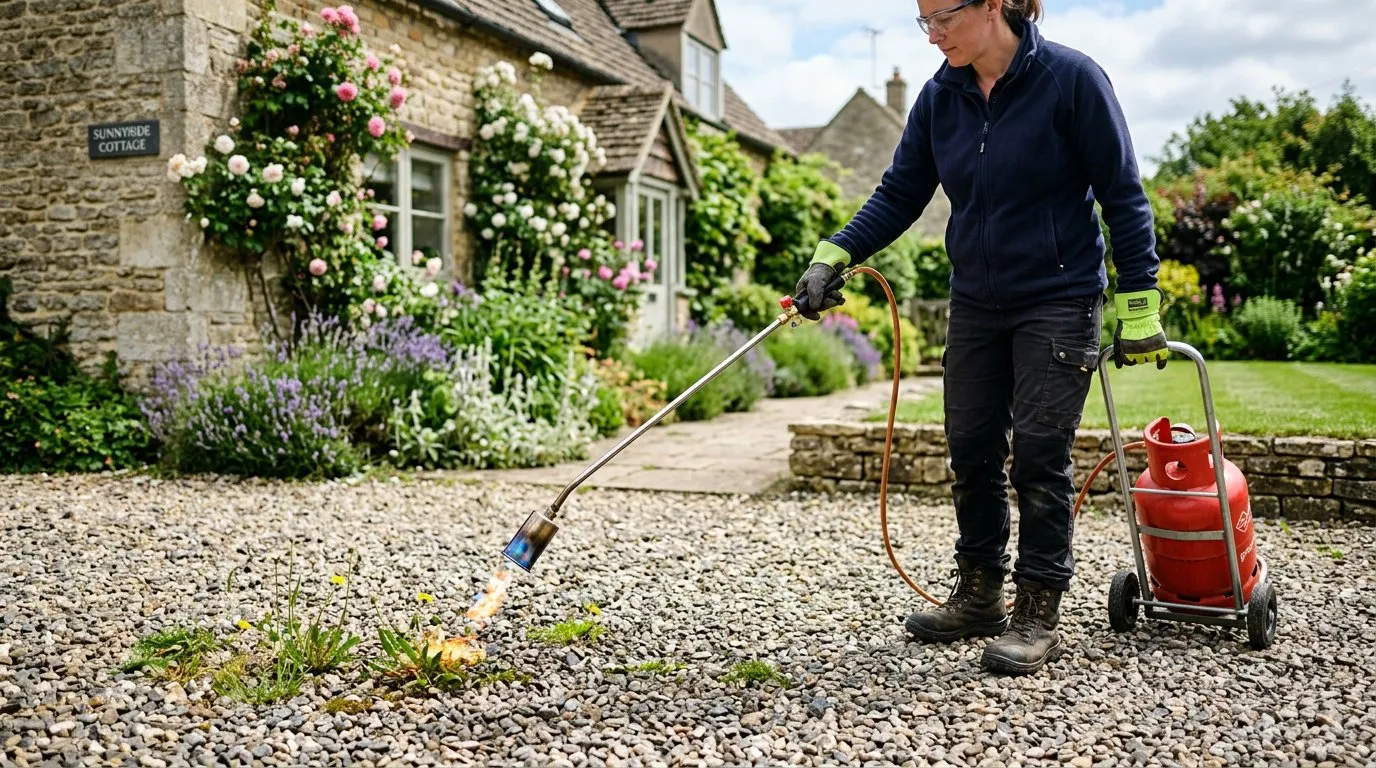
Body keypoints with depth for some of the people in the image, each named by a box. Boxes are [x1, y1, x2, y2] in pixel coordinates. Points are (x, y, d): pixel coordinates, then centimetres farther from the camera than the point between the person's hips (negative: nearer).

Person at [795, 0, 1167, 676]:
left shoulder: (1071, 79, -14)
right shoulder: (940, 97, 1)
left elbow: (1123, 195, -10)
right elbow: (899, 195, 4)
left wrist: (1138, 307, -11)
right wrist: (834, 257, -9)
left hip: (1058, 302, -5)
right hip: (976, 305, 5)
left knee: (1040, 454, -4)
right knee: (971, 450, 8)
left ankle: (1038, 612, 9)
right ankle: (979, 593, 23)